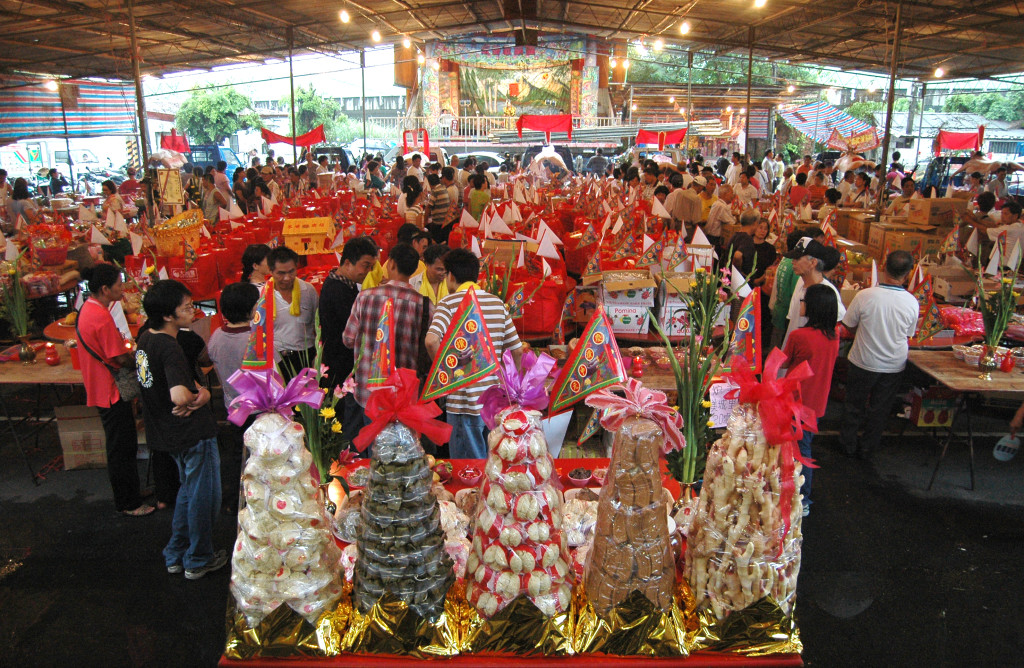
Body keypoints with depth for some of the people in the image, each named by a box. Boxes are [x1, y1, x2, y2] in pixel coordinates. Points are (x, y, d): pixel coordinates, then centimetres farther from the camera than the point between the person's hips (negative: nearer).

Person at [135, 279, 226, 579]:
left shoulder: (146, 337, 2)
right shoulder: (169, 348, -27)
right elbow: (179, 395, -41)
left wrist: (200, 389, -3)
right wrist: (195, 399, -19)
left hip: (165, 430, 9)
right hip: (192, 432, -9)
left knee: (189, 490, 26)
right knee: (204, 496, 10)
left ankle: (176, 555, 37)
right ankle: (198, 560, 25)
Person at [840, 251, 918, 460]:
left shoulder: (865, 296, -23)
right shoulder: (912, 302, -15)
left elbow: (849, 326, -8)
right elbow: (909, 334, 1)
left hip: (863, 363, -2)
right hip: (894, 366, 2)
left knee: (855, 405, 18)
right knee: (879, 409, 18)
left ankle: (849, 444, 33)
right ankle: (867, 448, 33)